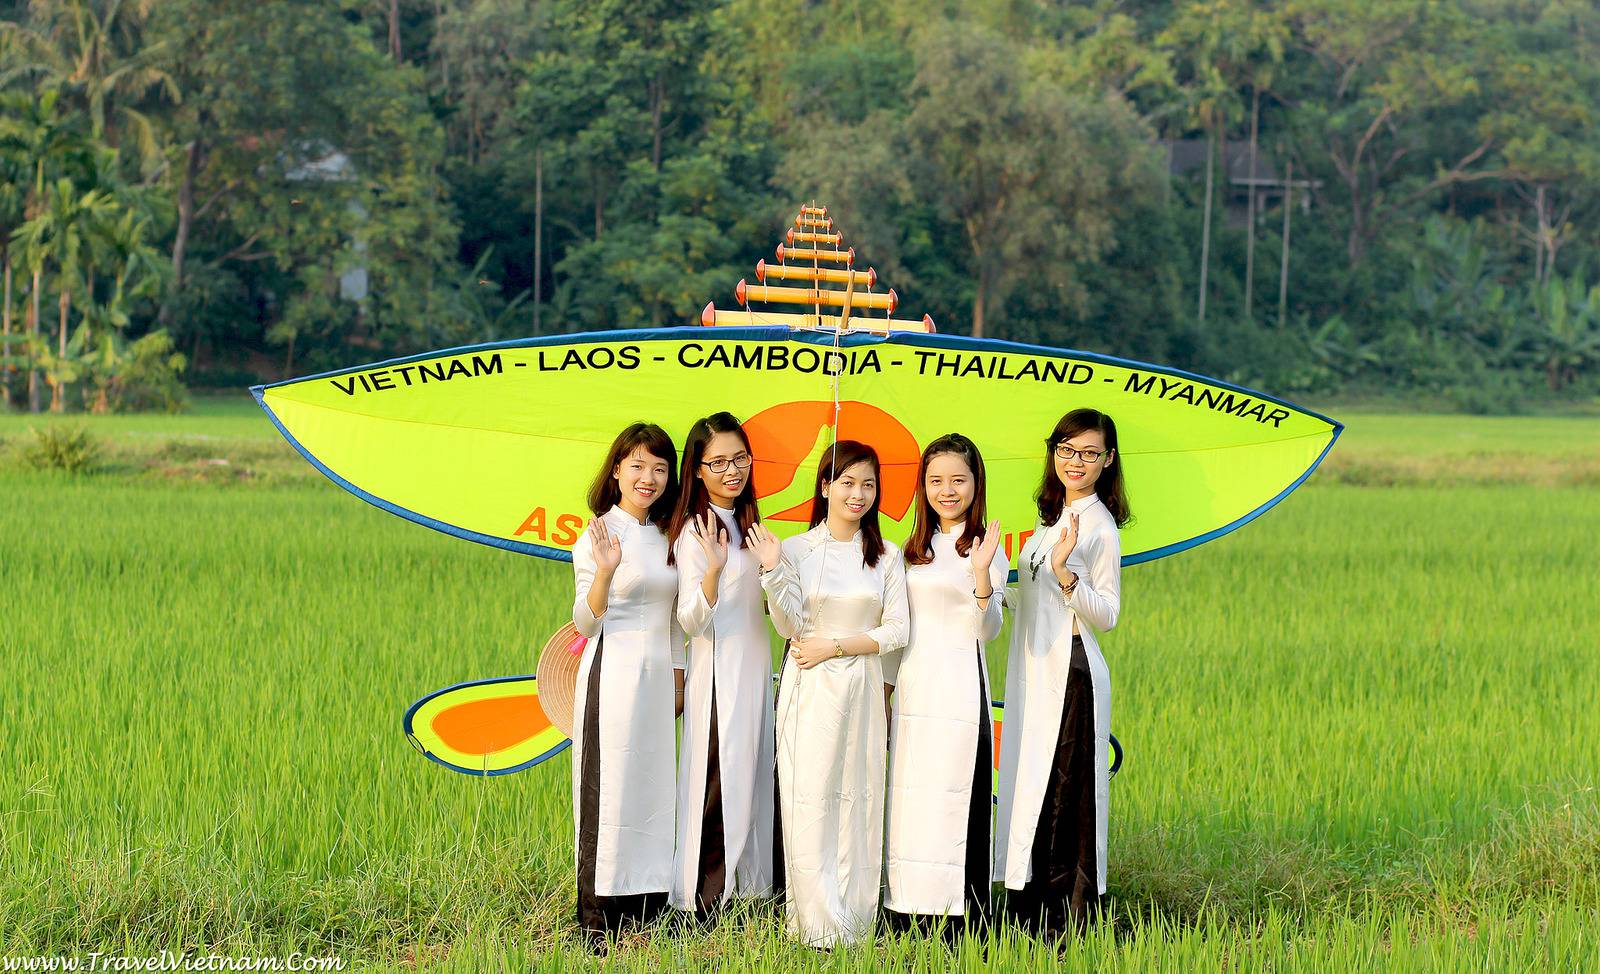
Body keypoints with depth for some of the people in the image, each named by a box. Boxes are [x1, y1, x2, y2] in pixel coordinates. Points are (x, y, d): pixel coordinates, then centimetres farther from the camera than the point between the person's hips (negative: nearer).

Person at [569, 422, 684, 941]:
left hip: (658, 678, 7)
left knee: (653, 786, 7)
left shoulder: (665, 536, 13)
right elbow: (585, 623, -9)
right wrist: (605, 571, -25)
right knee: (609, 787, -6)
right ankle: (598, 913, -2)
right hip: (612, 673, -7)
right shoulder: (598, 535, -6)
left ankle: (645, 901, 12)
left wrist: (677, 678, 18)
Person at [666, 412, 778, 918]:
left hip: (754, 665, 8)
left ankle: (743, 884, 16)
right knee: (719, 780, -6)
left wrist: (771, 566, 10)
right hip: (718, 668, -8)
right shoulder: (695, 532, -13)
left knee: (750, 776, 10)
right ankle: (705, 896, -1)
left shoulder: (745, 521, 13)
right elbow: (691, 621, -20)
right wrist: (713, 568, -34)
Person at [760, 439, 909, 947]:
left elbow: (896, 630, 2)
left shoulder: (886, 556, 7)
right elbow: (790, 628, -5)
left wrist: (836, 646, -8)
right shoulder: (796, 550, 2)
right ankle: (820, 925, -1)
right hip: (809, 691, -2)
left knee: (858, 800, 2)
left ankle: (856, 919, 8)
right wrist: (772, 571, -18)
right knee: (809, 804, -5)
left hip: (861, 690, 2)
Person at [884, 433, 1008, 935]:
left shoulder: (985, 547, -3)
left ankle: (962, 923, -6)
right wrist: (889, 688, 18)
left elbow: (989, 629, -12)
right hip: (912, 686, 6)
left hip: (959, 684, -6)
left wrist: (982, 574, -27)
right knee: (908, 798, 5)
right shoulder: (916, 549, 15)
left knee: (954, 796, -8)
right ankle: (906, 914, 9)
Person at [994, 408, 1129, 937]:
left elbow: (1107, 614, -15)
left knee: (1061, 792, -7)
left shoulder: (1099, 526, -9)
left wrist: (1064, 572, -27)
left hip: (1071, 675, -8)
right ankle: (1030, 918, 13)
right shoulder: (1052, 517, 16)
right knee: (1030, 791, 8)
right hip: (1034, 675, 8)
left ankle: (1071, 925, -3)